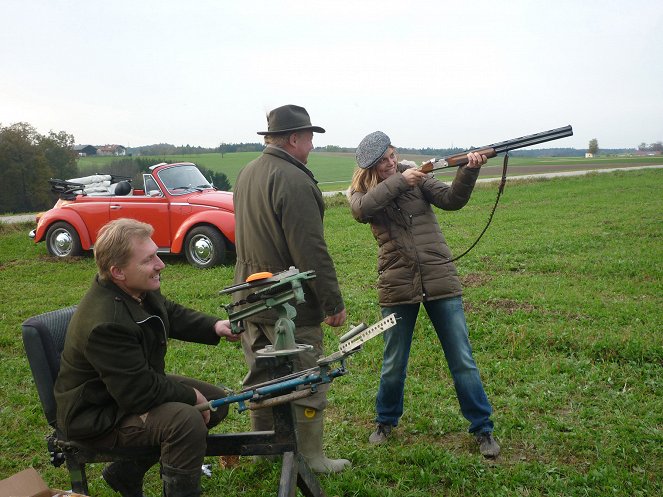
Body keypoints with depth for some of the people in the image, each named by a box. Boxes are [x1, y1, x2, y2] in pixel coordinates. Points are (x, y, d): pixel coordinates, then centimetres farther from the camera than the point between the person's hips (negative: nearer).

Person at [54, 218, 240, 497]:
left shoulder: (139, 290, -6)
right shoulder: (105, 324, -34)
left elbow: (173, 314, 12)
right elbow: (139, 393, -30)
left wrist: (215, 327, -5)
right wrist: (191, 396, -16)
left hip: (139, 383, 10)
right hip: (99, 417, -10)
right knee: (187, 420, -32)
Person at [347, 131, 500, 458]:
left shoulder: (416, 178, 3)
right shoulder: (361, 192, 2)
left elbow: (452, 199, -11)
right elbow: (361, 209, -22)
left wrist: (469, 171, -28)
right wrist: (399, 181, -25)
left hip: (441, 282, 0)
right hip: (397, 288, 0)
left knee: (462, 361, 4)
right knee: (393, 365, 13)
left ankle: (483, 428, 18)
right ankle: (386, 421, 36)